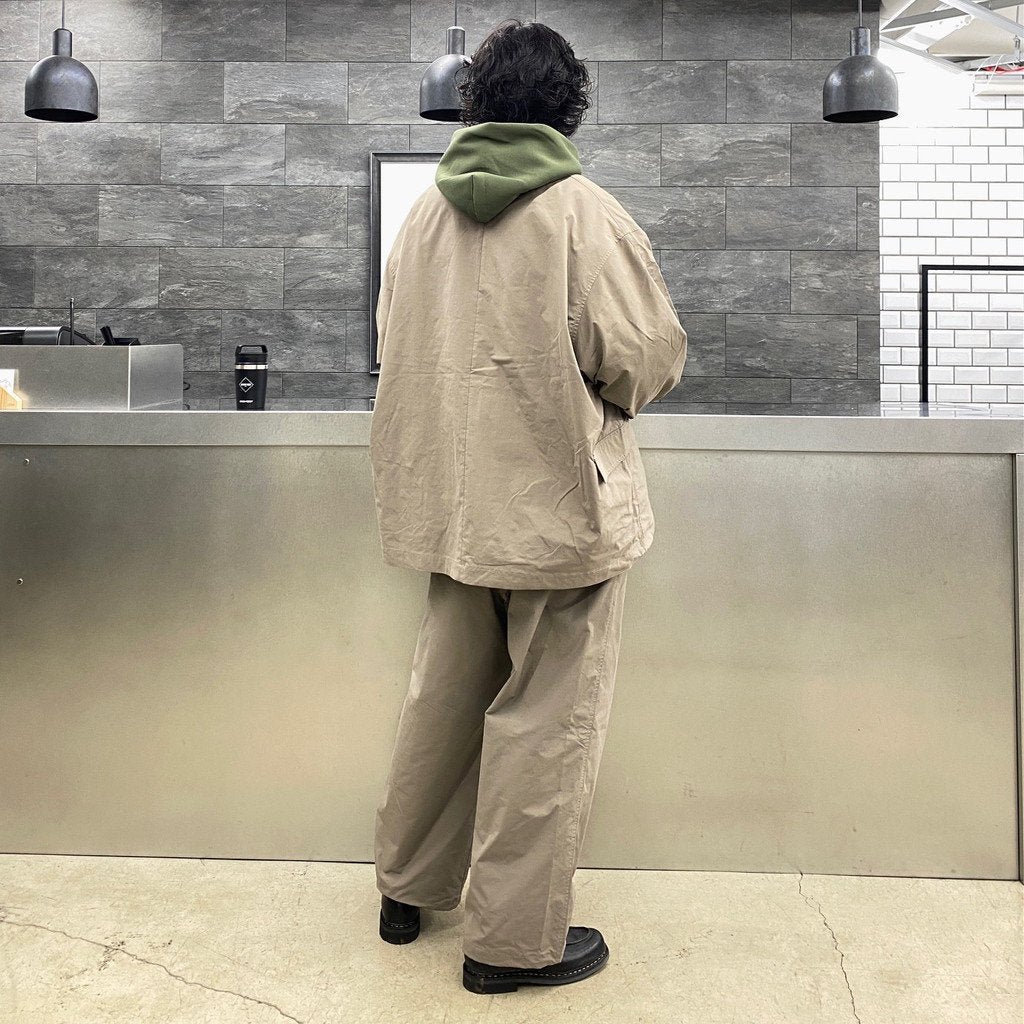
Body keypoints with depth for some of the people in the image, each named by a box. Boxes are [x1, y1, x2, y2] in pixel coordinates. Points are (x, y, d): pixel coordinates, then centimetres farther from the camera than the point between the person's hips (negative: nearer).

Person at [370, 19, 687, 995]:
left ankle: (408, 888, 34)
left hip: (452, 496, 6)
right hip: (560, 500, -6)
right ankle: (516, 937, 16)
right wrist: (614, 387, 8)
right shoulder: (584, 211, -13)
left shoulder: (424, 211, 4)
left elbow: (396, 343, 12)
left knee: (444, 694, 19)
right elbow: (645, 357, -13)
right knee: (544, 714, 5)